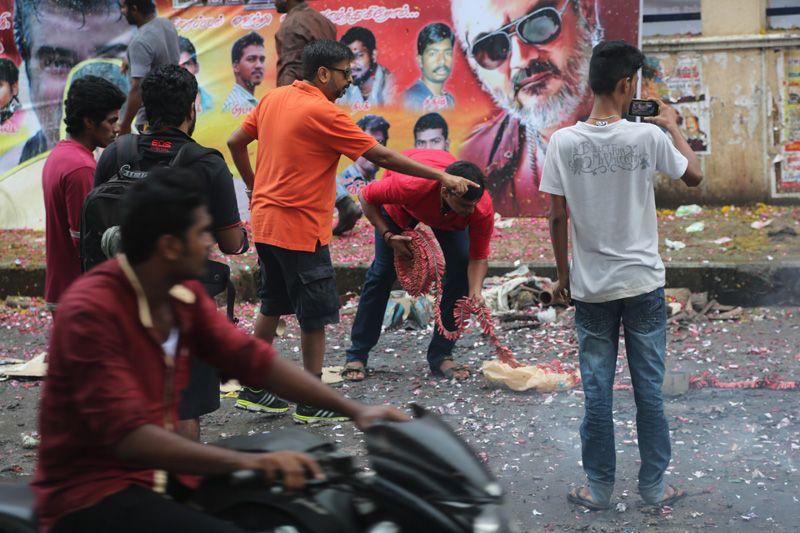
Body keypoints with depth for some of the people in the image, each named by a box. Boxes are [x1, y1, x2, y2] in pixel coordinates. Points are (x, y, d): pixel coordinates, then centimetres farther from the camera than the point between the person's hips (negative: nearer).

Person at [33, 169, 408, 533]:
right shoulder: (91, 310, -22)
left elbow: (253, 359, 5)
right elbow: (126, 435, -29)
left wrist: (353, 409, -1)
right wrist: (248, 462, -37)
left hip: (158, 473, 9)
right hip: (91, 496, -8)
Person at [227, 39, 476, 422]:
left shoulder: (273, 99, 7)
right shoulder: (324, 113, -16)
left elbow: (236, 143, 15)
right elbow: (382, 157, -16)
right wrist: (442, 177, -12)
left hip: (265, 222, 9)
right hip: (300, 228, -9)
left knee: (273, 306, 19)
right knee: (316, 315, 1)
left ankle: (253, 390, 25)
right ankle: (312, 404, 7)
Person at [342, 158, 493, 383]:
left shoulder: (483, 209, -39)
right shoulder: (411, 186, -46)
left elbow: (478, 257, -27)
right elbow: (367, 197, -26)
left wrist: (476, 293, -45)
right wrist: (388, 236, -34)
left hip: (449, 218, 2)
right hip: (400, 205, -2)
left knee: (460, 271, -14)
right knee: (383, 273, -6)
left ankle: (440, 356, -2)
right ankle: (357, 356, 6)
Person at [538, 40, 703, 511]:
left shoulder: (564, 142, -8)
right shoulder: (648, 137, -11)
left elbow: (558, 217, -3)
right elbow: (695, 176, 6)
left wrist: (563, 274, 8)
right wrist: (674, 128, 18)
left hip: (591, 287, 1)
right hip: (643, 284, -1)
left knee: (597, 391, 9)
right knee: (650, 389, 9)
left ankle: (599, 488, 15)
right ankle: (654, 485, 17)